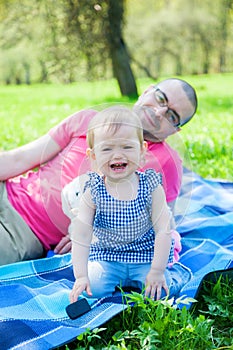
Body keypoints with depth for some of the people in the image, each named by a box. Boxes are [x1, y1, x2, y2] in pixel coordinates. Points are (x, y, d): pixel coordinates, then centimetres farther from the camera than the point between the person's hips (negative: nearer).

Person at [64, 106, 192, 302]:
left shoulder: (151, 186, -13)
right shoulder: (93, 191, -14)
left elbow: (164, 230, -12)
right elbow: (81, 238, -13)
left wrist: (157, 271, -16)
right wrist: (81, 276, -20)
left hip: (146, 256, 0)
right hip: (106, 257, 1)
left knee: (157, 291, -20)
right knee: (94, 288, -22)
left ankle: (177, 272, 12)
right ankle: (117, 278, 9)